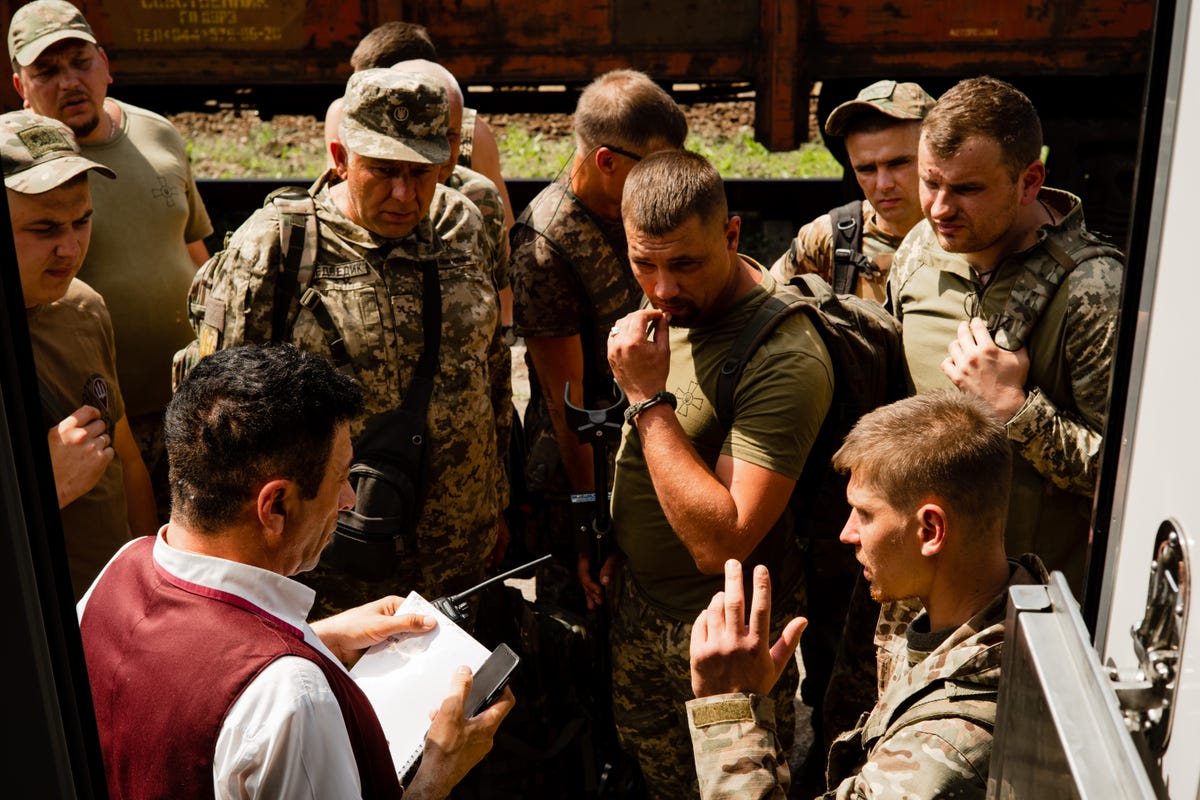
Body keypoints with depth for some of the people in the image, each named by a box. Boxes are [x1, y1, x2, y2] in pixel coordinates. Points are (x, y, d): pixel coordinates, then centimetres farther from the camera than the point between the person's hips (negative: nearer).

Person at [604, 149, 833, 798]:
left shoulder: (784, 361, -31)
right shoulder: (671, 306, -5)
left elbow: (720, 544, -36)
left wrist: (649, 397, -32)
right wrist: (612, 544, 7)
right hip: (635, 600, 7)